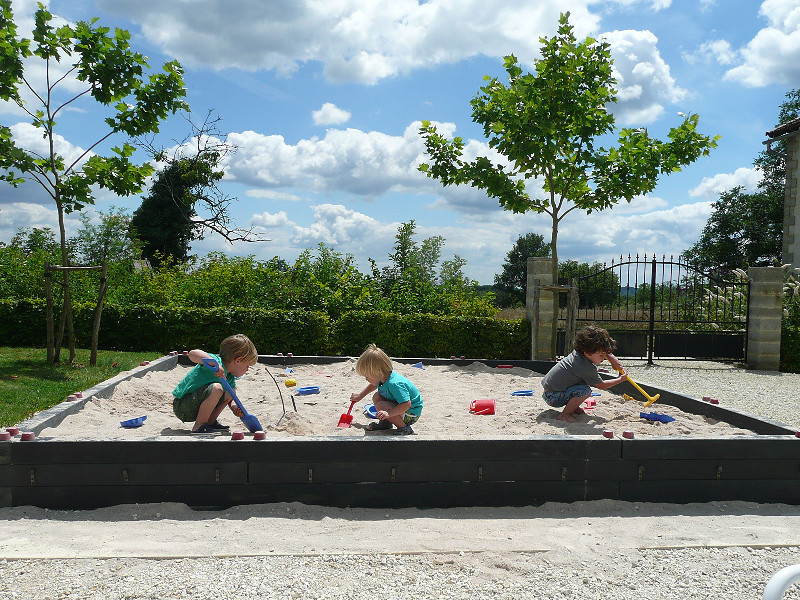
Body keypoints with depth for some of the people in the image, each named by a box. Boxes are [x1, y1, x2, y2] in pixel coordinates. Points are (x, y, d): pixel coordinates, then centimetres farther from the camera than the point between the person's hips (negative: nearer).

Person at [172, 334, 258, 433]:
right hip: (181, 406, -9)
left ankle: (210, 422, 15)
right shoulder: (217, 361, -21)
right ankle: (198, 427, -18)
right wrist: (216, 365, -49)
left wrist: (234, 407, -11)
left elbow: (232, 399, 13)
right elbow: (192, 354, -37)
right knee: (216, 388, -30)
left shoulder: (230, 377, 8)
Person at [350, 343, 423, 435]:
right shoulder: (384, 377, -4)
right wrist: (360, 395, 32)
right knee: (376, 397, 6)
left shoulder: (394, 384, -34)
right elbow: (373, 385, 22)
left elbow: (407, 404, -39)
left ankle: (405, 429, -14)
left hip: (411, 414, -10)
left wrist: (389, 413, -44)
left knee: (381, 406, -26)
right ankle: (385, 423, 20)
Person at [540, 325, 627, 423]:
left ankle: (573, 407, 20)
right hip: (552, 398, -10)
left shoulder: (577, 351, 1)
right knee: (585, 391, -28)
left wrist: (611, 357, 15)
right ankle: (564, 415, -14)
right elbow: (601, 386, -6)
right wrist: (620, 379, 5)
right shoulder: (588, 369, -24)